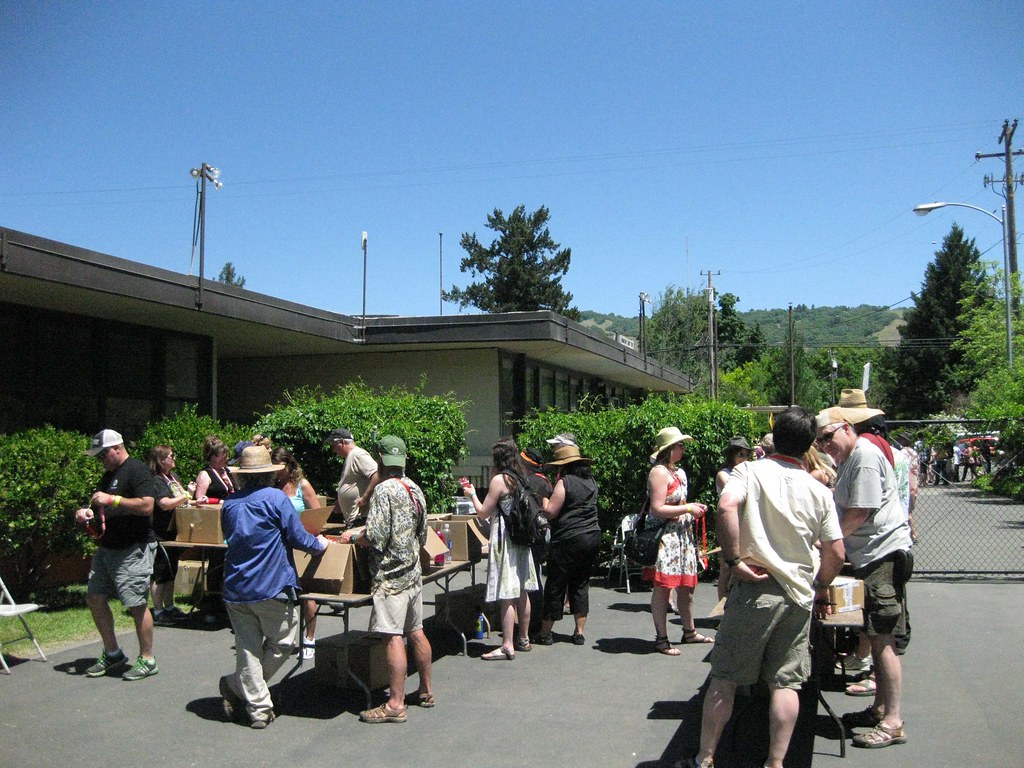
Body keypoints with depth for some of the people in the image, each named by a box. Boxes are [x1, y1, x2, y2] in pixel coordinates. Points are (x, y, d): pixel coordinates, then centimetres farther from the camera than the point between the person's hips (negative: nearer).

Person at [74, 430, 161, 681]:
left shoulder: (137, 470, -12)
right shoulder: (109, 474, 17)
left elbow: (146, 506, -23)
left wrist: (112, 500, -21)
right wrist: (88, 513, 6)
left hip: (134, 549, -10)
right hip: (107, 547, 10)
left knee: (137, 604, -5)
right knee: (95, 599, 10)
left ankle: (147, 660, 6)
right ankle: (112, 654, 24)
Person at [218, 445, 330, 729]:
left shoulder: (229, 503, 7)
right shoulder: (275, 498, -8)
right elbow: (298, 538, -7)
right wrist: (320, 544, 13)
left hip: (235, 589, 5)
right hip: (271, 588, -5)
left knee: (248, 650, 9)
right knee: (281, 642, 12)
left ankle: (258, 709, 11)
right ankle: (236, 686, 13)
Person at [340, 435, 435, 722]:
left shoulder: (384, 490, -15)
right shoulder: (415, 489, 9)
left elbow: (375, 537, -19)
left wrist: (353, 536, -1)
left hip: (391, 574, -8)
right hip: (413, 571, 8)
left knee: (394, 637, -6)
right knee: (416, 631, 15)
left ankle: (395, 704, -3)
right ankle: (426, 691, 25)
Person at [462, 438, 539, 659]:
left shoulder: (499, 479, -12)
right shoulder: (520, 478, 9)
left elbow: (483, 513, -8)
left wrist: (472, 494, 7)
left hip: (504, 540, -8)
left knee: (506, 596, -6)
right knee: (522, 592, 14)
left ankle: (507, 646, -5)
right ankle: (524, 639, 23)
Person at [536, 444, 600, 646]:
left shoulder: (565, 482, -12)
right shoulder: (591, 481, 11)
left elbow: (550, 512, -15)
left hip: (569, 540, -7)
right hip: (593, 537, 7)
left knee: (555, 586, 2)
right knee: (581, 585, 13)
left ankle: (545, 633, 9)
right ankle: (579, 632, 13)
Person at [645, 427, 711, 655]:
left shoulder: (679, 472, 16)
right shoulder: (659, 472, -13)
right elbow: (657, 509, -20)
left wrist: (694, 509, 9)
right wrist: (688, 509, -14)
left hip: (683, 534, 9)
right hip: (664, 536, -9)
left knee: (687, 585, 15)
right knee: (663, 587, -3)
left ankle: (689, 632, 29)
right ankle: (661, 639, 4)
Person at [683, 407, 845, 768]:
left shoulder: (750, 471, -4)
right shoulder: (820, 491, 6)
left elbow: (726, 507, -24)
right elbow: (836, 553, 6)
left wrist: (734, 560, -15)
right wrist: (820, 590, 22)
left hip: (755, 590, -3)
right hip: (799, 594, 3)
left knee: (724, 678, 6)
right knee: (785, 683, 10)